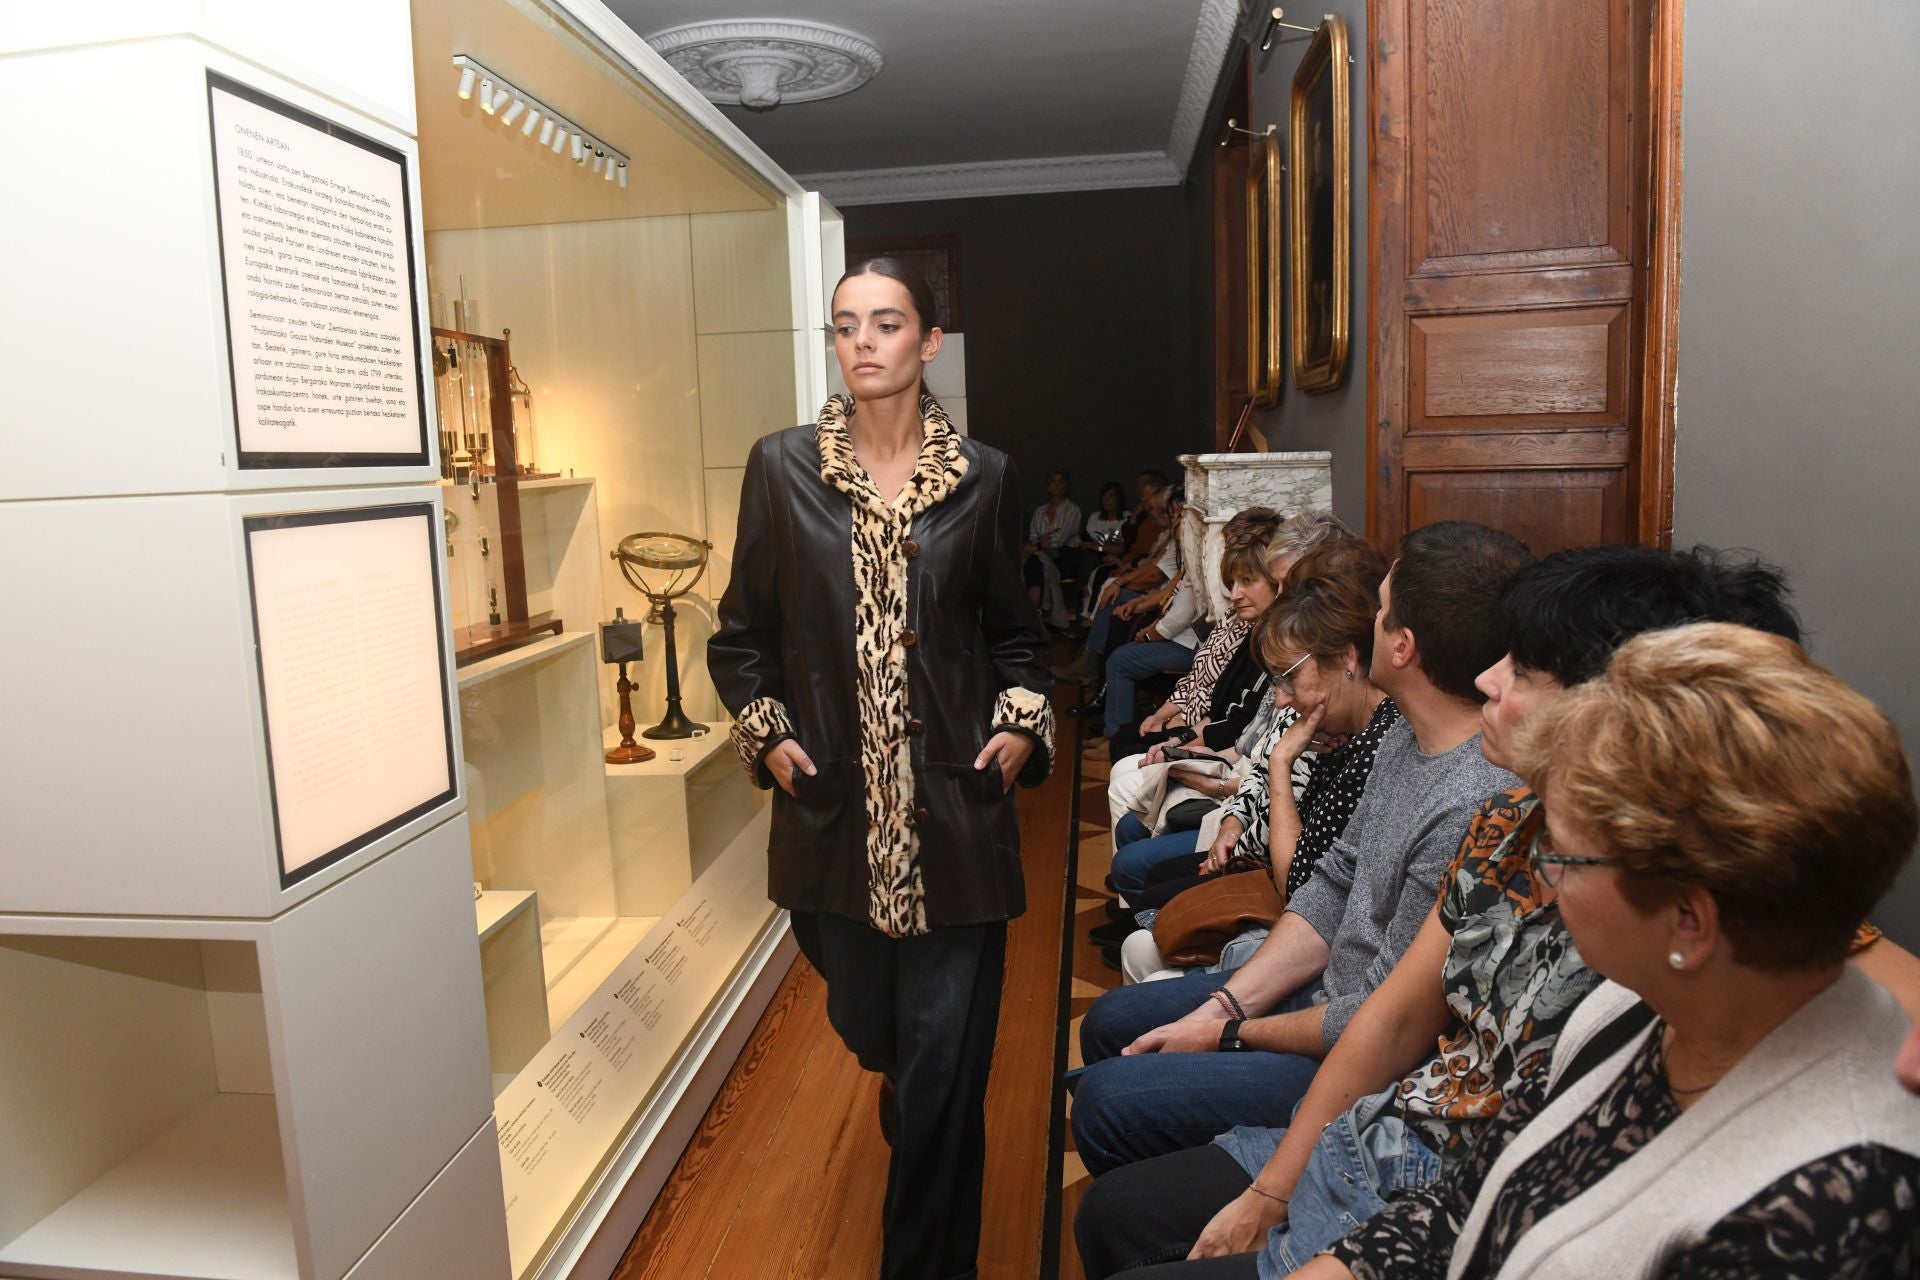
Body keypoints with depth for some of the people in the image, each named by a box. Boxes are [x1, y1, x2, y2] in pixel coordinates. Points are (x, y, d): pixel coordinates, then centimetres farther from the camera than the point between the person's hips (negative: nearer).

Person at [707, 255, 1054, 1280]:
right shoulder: (782, 466, 1)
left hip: (955, 814, -1)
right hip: (833, 812, 2)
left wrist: (1023, 726, -3)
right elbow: (742, 636, 8)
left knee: (943, 1070, 1)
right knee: (869, 1030, 20)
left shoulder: (982, 477, 1)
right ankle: (907, 1107, 58)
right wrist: (765, 733, -4)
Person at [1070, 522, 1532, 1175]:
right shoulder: (1405, 739, -1)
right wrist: (1224, 1004, -2)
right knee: (1110, 1023, 15)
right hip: (1328, 986, 9)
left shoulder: (1473, 810, -32)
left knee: (1106, 1099, -12)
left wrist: (1230, 1034, -10)